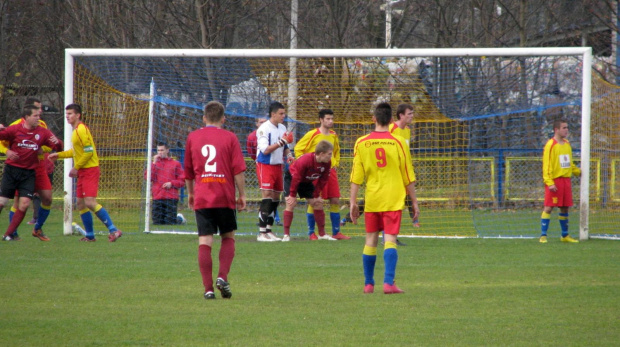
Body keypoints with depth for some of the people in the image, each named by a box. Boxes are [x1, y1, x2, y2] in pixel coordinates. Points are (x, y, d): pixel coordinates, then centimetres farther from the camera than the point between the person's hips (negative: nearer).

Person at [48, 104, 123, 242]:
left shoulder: (81, 130, -15)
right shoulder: (76, 130, 15)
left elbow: (89, 152, -20)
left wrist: (76, 167, -15)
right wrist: (58, 155, 21)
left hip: (90, 170, -10)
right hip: (83, 172, 10)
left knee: (90, 202, -17)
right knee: (81, 204, 9)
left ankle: (113, 230, -15)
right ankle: (90, 235, 15)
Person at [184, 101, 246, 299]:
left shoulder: (193, 137, 8)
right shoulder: (229, 137, 0)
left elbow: (188, 171, 16)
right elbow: (238, 169, -5)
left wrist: (190, 193, 28)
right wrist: (242, 195, 2)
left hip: (202, 198, 1)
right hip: (225, 198, -1)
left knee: (205, 242, 0)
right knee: (228, 238, 14)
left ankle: (208, 288, -6)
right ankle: (223, 277, -4)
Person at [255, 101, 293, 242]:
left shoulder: (282, 128, 12)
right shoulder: (264, 129, -13)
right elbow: (265, 150, -19)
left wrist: (288, 154, 4)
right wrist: (280, 143, -25)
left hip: (278, 166, 8)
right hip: (265, 166, -8)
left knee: (276, 198, 8)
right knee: (267, 197, -14)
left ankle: (268, 230, 16)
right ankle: (262, 233, -14)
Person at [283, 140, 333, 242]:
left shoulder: (327, 163, -17)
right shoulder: (305, 160, -37)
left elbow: (323, 180, -6)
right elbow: (296, 178, -30)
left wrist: (316, 195, -9)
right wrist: (292, 195, -25)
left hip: (306, 182, 6)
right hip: (292, 177, -6)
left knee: (318, 202, 2)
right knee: (291, 203, -19)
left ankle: (322, 234, 11)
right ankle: (286, 235, -16)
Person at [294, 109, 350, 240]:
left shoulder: (333, 135, 11)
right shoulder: (312, 134, -7)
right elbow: (298, 149, -4)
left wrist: (335, 164, 14)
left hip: (330, 170, 6)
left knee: (335, 200, 2)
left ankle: (336, 232, 9)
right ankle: (311, 233, 6)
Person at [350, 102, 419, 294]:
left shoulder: (361, 143, 0)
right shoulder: (398, 143, -3)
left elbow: (356, 177, 1)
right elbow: (408, 177, 2)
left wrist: (353, 201, 6)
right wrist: (414, 201, 9)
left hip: (371, 200, 2)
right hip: (394, 199, -2)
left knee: (371, 240, 12)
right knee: (390, 240, -5)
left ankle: (368, 284, 18)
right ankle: (388, 282, -18)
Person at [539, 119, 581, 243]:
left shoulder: (567, 144, 14)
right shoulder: (550, 145, -8)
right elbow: (546, 165, -12)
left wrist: (579, 172, 16)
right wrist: (549, 183, -19)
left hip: (566, 179, 7)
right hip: (554, 180, -7)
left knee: (565, 208, 10)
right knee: (548, 208, -8)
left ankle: (565, 235, 19)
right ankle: (543, 235, -7)